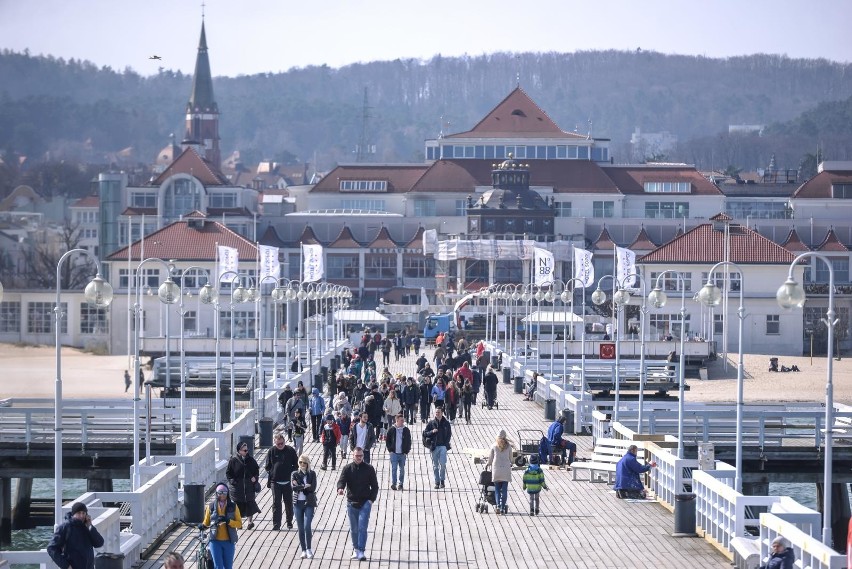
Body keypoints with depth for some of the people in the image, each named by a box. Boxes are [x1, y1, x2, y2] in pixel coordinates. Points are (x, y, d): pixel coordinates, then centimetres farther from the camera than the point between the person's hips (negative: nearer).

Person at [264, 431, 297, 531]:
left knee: (289, 503, 10)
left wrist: (290, 471, -8)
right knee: (276, 504, -2)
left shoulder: (290, 450, 0)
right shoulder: (272, 451, 1)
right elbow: (268, 466, 8)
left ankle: (289, 522, 26)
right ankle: (276, 524, 2)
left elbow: (296, 465, 6)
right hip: (275, 482, 0)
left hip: (288, 482, 0)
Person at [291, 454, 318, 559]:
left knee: (307, 526, -13)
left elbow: (313, 488, -10)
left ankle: (309, 549, -3)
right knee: (300, 528, 4)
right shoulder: (295, 474, 5)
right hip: (298, 503, 2)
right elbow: (293, 487, -10)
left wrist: (300, 487, -11)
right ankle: (304, 550, 12)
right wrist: (305, 486, -15)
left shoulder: (312, 474, 3)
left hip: (309, 503, -2)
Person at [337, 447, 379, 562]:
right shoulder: (347, 469, 4)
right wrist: (340, 488, -33)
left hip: (365, 502, -2)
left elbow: (375, 486, 7)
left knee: (362, 527, -12)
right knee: (353, 529, 10)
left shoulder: (369, 469, 3)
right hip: (351, 502, 2)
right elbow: (341, 480, -10)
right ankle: (356, 549, 24)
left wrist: (372, 499, -6)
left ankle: (361, 551, -16)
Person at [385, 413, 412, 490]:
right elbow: (387, 441, 7)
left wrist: (407, 451, 0)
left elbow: (409, 442, 8)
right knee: (394, 469, -7)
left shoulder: (406, 430, 4)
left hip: (403, 453, 1)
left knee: (402, 469, 7)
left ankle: (401, 484, 16)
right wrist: (390, 450, -2)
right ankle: (393, 484, -4)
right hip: (394, 453, -1)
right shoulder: (391, 430, 1)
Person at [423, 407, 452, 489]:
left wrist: (446, 444, -1)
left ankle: (442, 480, 5)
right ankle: (437, 482, 11)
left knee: (443, 464, -11)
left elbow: (449, 435, 10)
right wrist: (432, 432, -14)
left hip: (443, 446, -1)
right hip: (434, 447, 1)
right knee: (435, 465, 4)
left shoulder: (446, 423, 5)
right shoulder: (431, 423, 4)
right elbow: (425, 433, 4)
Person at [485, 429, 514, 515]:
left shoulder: (494, 446, 0)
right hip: (506, 468, 0)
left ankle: (498, 505, -11)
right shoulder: (508, 446, 0)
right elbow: (510, 457, 11)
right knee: (504, 490, 4)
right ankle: (503, 507, 0)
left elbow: (490, 458, 7)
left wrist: (487, 464, 27)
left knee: (497, 489, 5)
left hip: (496, 469, 0)